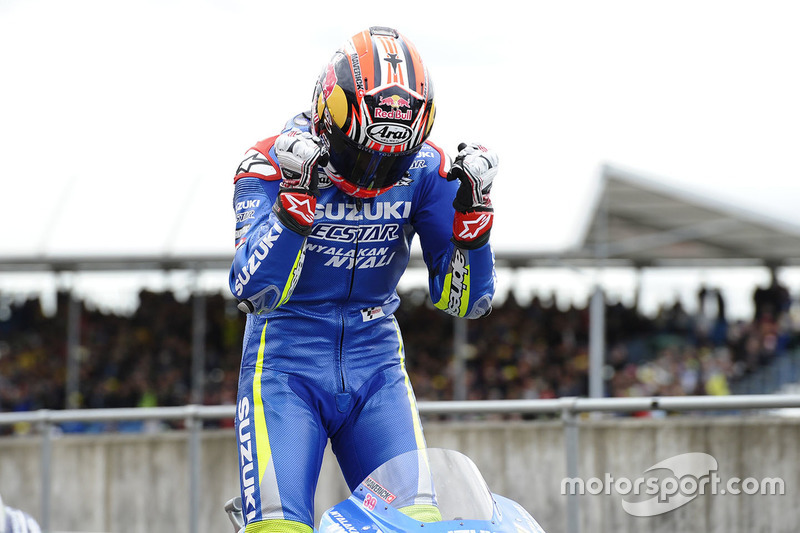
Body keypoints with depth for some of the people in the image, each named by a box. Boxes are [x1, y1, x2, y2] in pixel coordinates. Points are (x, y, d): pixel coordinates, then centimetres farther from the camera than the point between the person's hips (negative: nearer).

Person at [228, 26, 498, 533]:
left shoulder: (423, 169, -5)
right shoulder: (272, 163, -14)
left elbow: (466, 300, -3)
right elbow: (255, 291, -24)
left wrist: (472, 211, -19)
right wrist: (298, 196, -35)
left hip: (378, 366, 3)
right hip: (285, 366, -3)